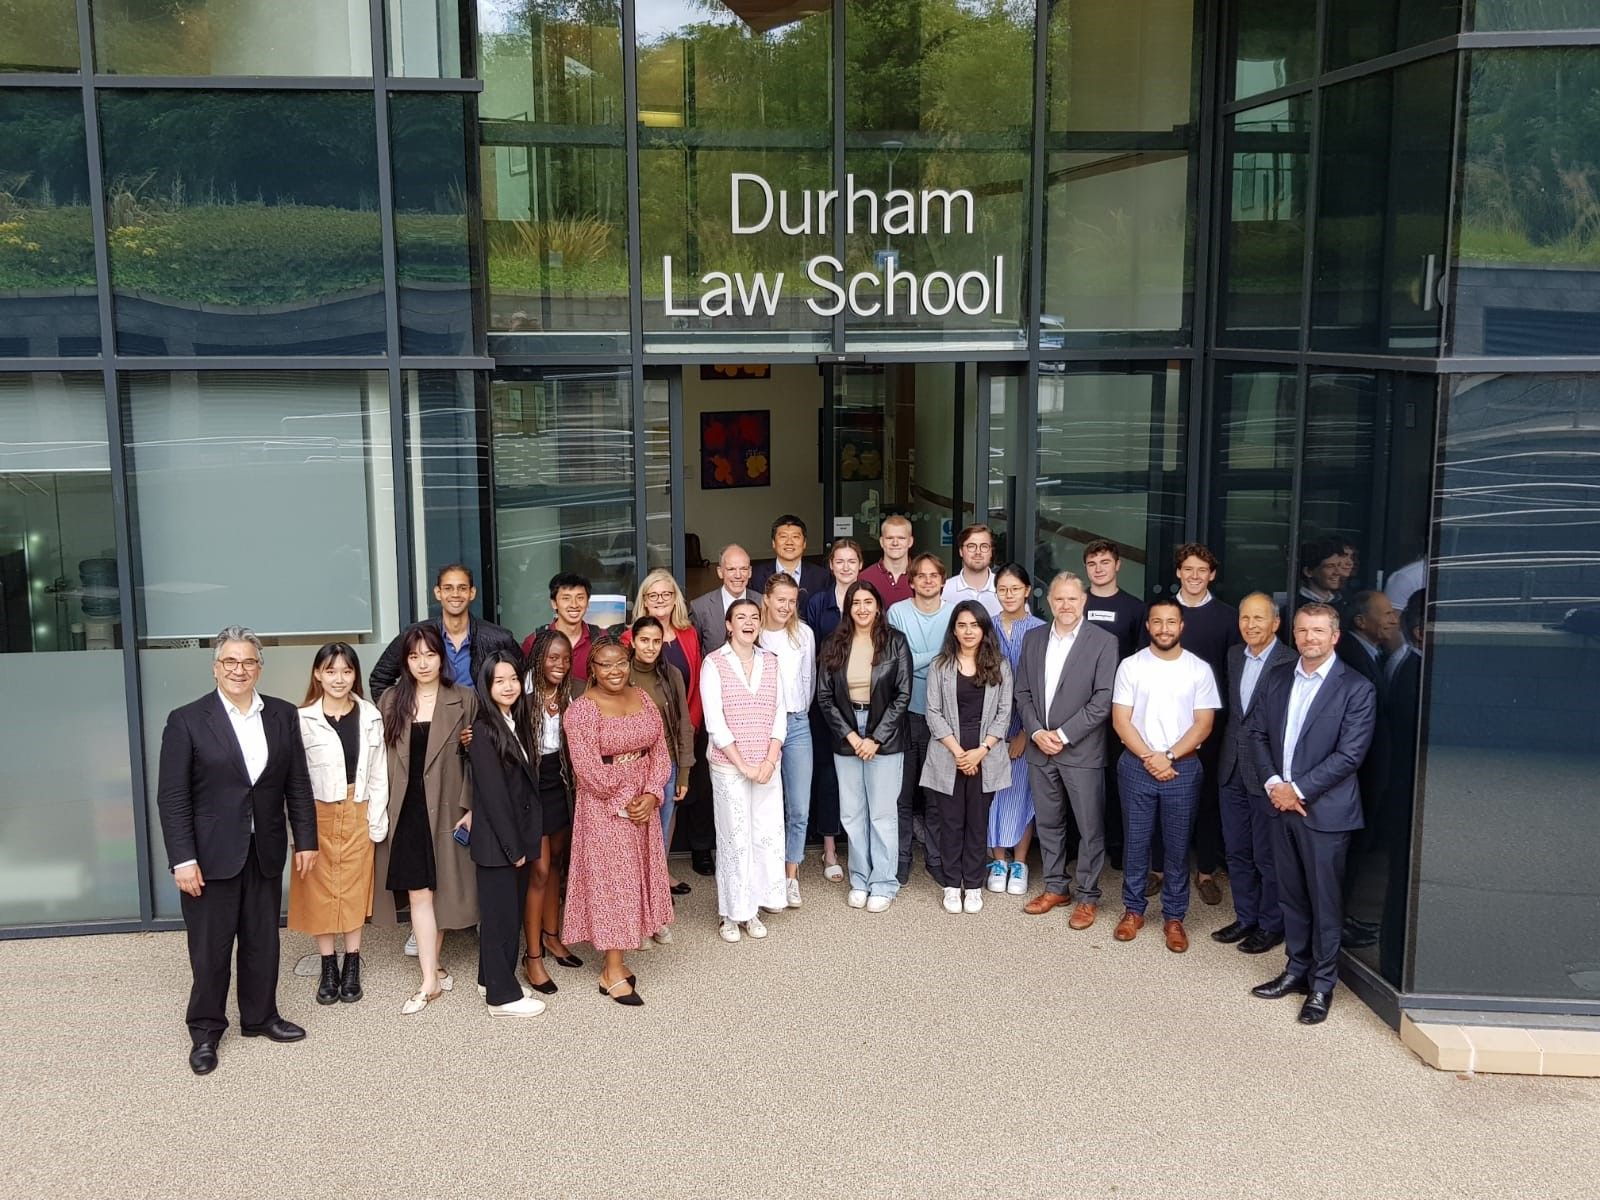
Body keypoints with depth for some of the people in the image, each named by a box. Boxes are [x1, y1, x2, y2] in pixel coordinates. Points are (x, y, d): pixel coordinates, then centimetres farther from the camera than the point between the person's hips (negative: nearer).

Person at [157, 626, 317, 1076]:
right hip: (211, 854, -3)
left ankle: (260, 1016, 30)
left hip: (265, 852, 3)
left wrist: (306, 841, 4)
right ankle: (205, 1030, 21)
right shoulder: (187, 720, -7)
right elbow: (172, 797, -9)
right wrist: (183, 859, -14)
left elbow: (297, 784, 7)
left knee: (263, 940, 13)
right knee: (210, 946, 6)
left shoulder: (282, 715, 4)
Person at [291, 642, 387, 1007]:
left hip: (357, 813, 2)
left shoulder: (370, 716, 0)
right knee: (320, 890, 6)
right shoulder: (304, 719, -7)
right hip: (318, 814, -2)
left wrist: (377, 820, -1)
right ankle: (328, 968, 19)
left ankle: (352, 968, 19)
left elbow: (378, 774, 3)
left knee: (355, 888, 8)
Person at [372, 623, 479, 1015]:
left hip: (445, 808, -1)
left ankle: (432, 963, 24)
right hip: (404, 809, 1)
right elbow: (380, 758, 4)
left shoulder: (463, 701, -1)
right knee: (419, 892, -1)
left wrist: (470, 807, -8)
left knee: (440, 888, 8)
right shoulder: (390, 701, 4)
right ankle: (431, 979, 2)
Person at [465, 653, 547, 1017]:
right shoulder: (484, 730, -15)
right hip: (496, 841, -8)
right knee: (500, 913, 1)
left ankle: (494, 978, 29)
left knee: (514, 910, 15)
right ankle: (503, 995, 9)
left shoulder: (517, 722, 9)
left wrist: (532, 835, 7)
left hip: (520, 836, 8)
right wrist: (512, 847, -15)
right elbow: (493, 794, -17)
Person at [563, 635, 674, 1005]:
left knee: (634, 878, 10)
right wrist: (623, 803, -13)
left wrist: (651, 795, -9)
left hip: (643, 804, 6)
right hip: (604, 808, -6)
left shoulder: (642, 699, 6)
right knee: (610, 881, -3)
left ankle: (616, 959, 22)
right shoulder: (581, 709, -13)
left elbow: (660, 750, 4)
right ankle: (613, 974, 4)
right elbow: (588, 769, -17)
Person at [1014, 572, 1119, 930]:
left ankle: (1087, 896, 14)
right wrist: (1037, 732, -6)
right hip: (1040, 749, 5)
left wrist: (1064, 735, -14)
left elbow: (1103, 700, -11)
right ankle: (1055, 887, 27)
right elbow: (1023, 692, 9)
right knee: (1048, 823, 14)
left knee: (1090, 827, 3)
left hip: (1081, 751, -4)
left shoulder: (1103, 642, -6)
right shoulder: (1033, 639, 9)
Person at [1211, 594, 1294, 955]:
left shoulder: (1290, 663, -14)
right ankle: (1245, 918, 29)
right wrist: (1227, 751, 8)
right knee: (1237, 851, 16)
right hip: (1232, 769, 7)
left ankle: (1271, 926, 20)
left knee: (1268, 856, 5)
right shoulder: (1234, 656, 8)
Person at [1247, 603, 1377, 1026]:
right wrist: (1272, 782, -5)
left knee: (1325, 901, 3)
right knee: (1291, 896, 14)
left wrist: (1298, 789, -14)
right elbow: (1258, 733, 11)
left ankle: (1322, 984, 14)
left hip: (1325, 811, -5)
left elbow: (1349, 754, -14)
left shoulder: (1356, 689, -8)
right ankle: (1296, 970, 27)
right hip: (1282, 805, 5)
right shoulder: (1277, 683, 9)